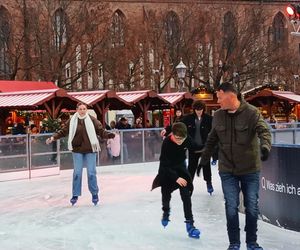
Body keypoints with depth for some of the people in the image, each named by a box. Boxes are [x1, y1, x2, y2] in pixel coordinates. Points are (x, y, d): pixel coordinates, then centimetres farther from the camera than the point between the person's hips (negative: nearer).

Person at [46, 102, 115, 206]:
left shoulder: (92, 120, -5)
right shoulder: (72, 121, -2)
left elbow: (101, 131, -4)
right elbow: (63, 131, 3)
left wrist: (110, 135, -19)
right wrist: (53, 137, -8)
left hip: (90, 150, -1)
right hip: (77, 150, 1)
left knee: (91, 173, 4)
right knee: (77, 173, 6)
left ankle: (94, 194, 19)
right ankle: (75, 194, 18)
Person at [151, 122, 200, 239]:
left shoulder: (186, 140, -20)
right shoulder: (166, 143, -31)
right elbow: (164, 165, -30)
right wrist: (176, 178, -35)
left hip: (180, 168, 2)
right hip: (167, 170, -2)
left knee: (186, 196, -8)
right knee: (166, 195, 8)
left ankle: (189, 224, -6)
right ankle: (166, 212, 40)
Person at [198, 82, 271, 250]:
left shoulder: (252, 113, -11)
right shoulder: (218, 116, 1)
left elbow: (264, 131, -22)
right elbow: (211, 141, 12)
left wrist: (265, 146, -43)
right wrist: (203, 161, 17)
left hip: (250, 170, -2)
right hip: (227, 170, 2)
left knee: (252, 207, 7)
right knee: (231, 207, 2)